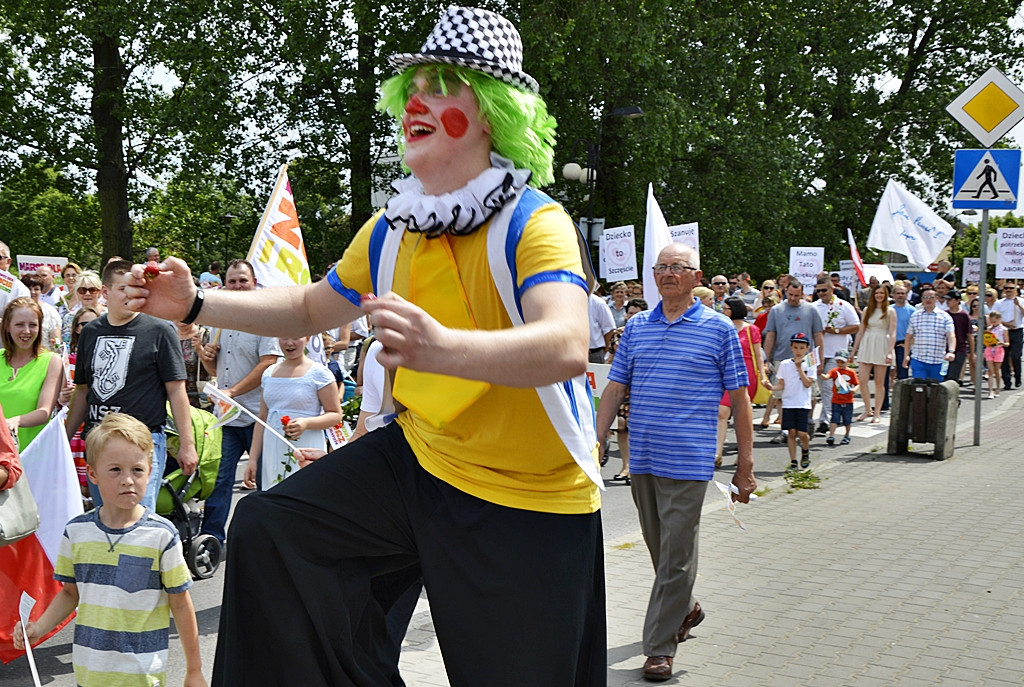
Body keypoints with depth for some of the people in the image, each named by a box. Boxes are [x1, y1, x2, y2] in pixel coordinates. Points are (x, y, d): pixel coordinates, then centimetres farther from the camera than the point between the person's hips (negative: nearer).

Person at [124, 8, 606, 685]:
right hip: (421, 459, 6)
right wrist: (196, 305, 7)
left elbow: (567, 346, -38)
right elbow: (312, 307, 19)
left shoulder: (535, 222, -20)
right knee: (269, 525, 3)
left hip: (531, 500, -6)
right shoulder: (390, 231, 3)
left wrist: (442, 347, -55)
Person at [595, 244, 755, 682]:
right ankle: (684, 609, 39)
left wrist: (745, 465, -3)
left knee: (676, 556, -3)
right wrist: (594, 446, 6)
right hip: (642, 460, 4)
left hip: (688, 462, -4)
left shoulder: (719, 330, -1)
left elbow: (739, 399, 0)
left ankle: (660, 647, 5)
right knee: (659, 548, 16)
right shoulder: (636, 327, 9)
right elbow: (614, 390, 12)